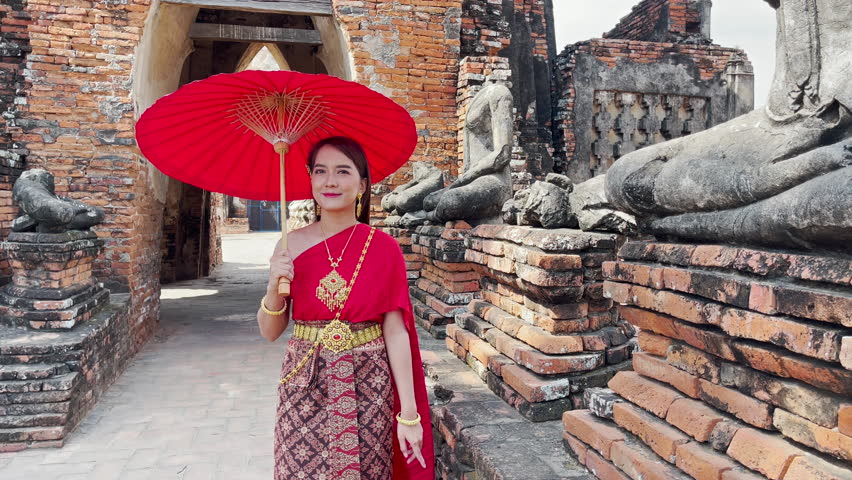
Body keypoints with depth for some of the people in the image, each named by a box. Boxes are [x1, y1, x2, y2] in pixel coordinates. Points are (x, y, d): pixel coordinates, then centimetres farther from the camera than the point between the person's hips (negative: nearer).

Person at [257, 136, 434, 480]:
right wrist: (275, 288, -16)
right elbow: (269, 332, 4)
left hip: (367, 387, -1)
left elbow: (395, 332, -8)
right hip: (305, 386, 2)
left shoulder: (384, 248, -7)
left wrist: (409, 413, -11)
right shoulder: (292, 245, -2)